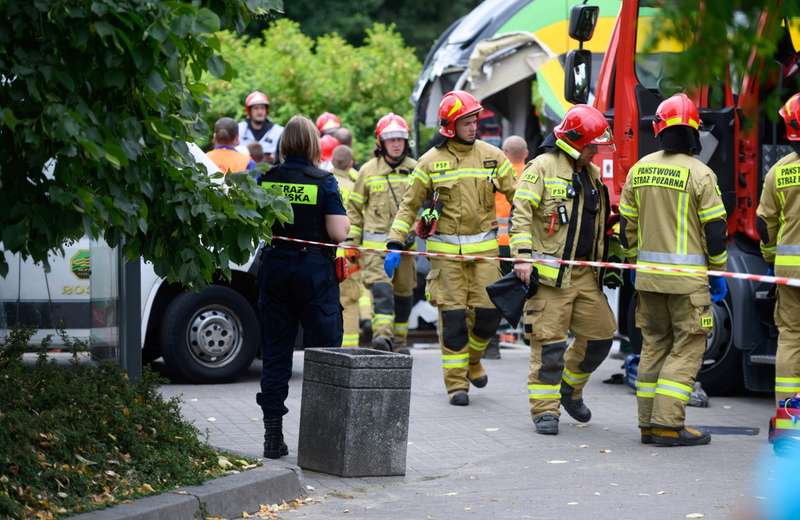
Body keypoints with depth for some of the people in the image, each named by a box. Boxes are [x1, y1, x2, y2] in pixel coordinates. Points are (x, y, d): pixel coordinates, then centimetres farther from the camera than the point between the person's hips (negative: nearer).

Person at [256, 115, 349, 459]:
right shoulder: (323, 182, -9)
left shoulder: (266, 180, 1)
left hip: (275, 271, 4)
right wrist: (345, 220, 7)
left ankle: (273, 435, 10)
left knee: (275, 353, 9)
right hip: (314, 272, -4)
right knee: (322, 353, 3)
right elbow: (338, 233, -14)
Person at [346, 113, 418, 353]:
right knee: (380, 286, -19)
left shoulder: (415, 170, 7)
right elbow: (355, 207, 12)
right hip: (375, 242, -2)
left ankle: (399, 339, 21)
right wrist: (352, 239, 8)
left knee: (404, 290, 8)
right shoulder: (368, 171, 6)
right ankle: (382, 334, -30)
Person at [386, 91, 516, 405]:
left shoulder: (491, 156, 5)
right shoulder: (432, 161, 1)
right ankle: (457, 382, 5)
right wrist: (395, 244, -2)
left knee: (489, 311, -2)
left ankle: (472, 358, 29)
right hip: (446, 251, -2)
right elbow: (409, 205, 6)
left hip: (484, 247, 2)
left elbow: (517, 196, 7)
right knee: (452, 315, -4)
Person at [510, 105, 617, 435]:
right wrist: (522, 256, -21)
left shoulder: (593, 175, 18)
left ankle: (569, 390, 28)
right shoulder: (543, 168, -6)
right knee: (549, 343, -6)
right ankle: (545, 410, 1)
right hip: (551, 272, -7)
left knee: (600, 334, 8)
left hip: (586, 274, 7)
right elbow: (521, 213, -13)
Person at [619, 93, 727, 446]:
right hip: (688, 279, -5)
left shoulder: (639, 170, 6)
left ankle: (648, 423, 15)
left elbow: (627, 225, 12)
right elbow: (715, 229, -9)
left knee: (654, 345, 14)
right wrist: (718, 274, 2)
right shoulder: (699, 174, -11)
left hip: (648, 273, 6)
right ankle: (667, 423, -8)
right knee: (687, 349, 0)